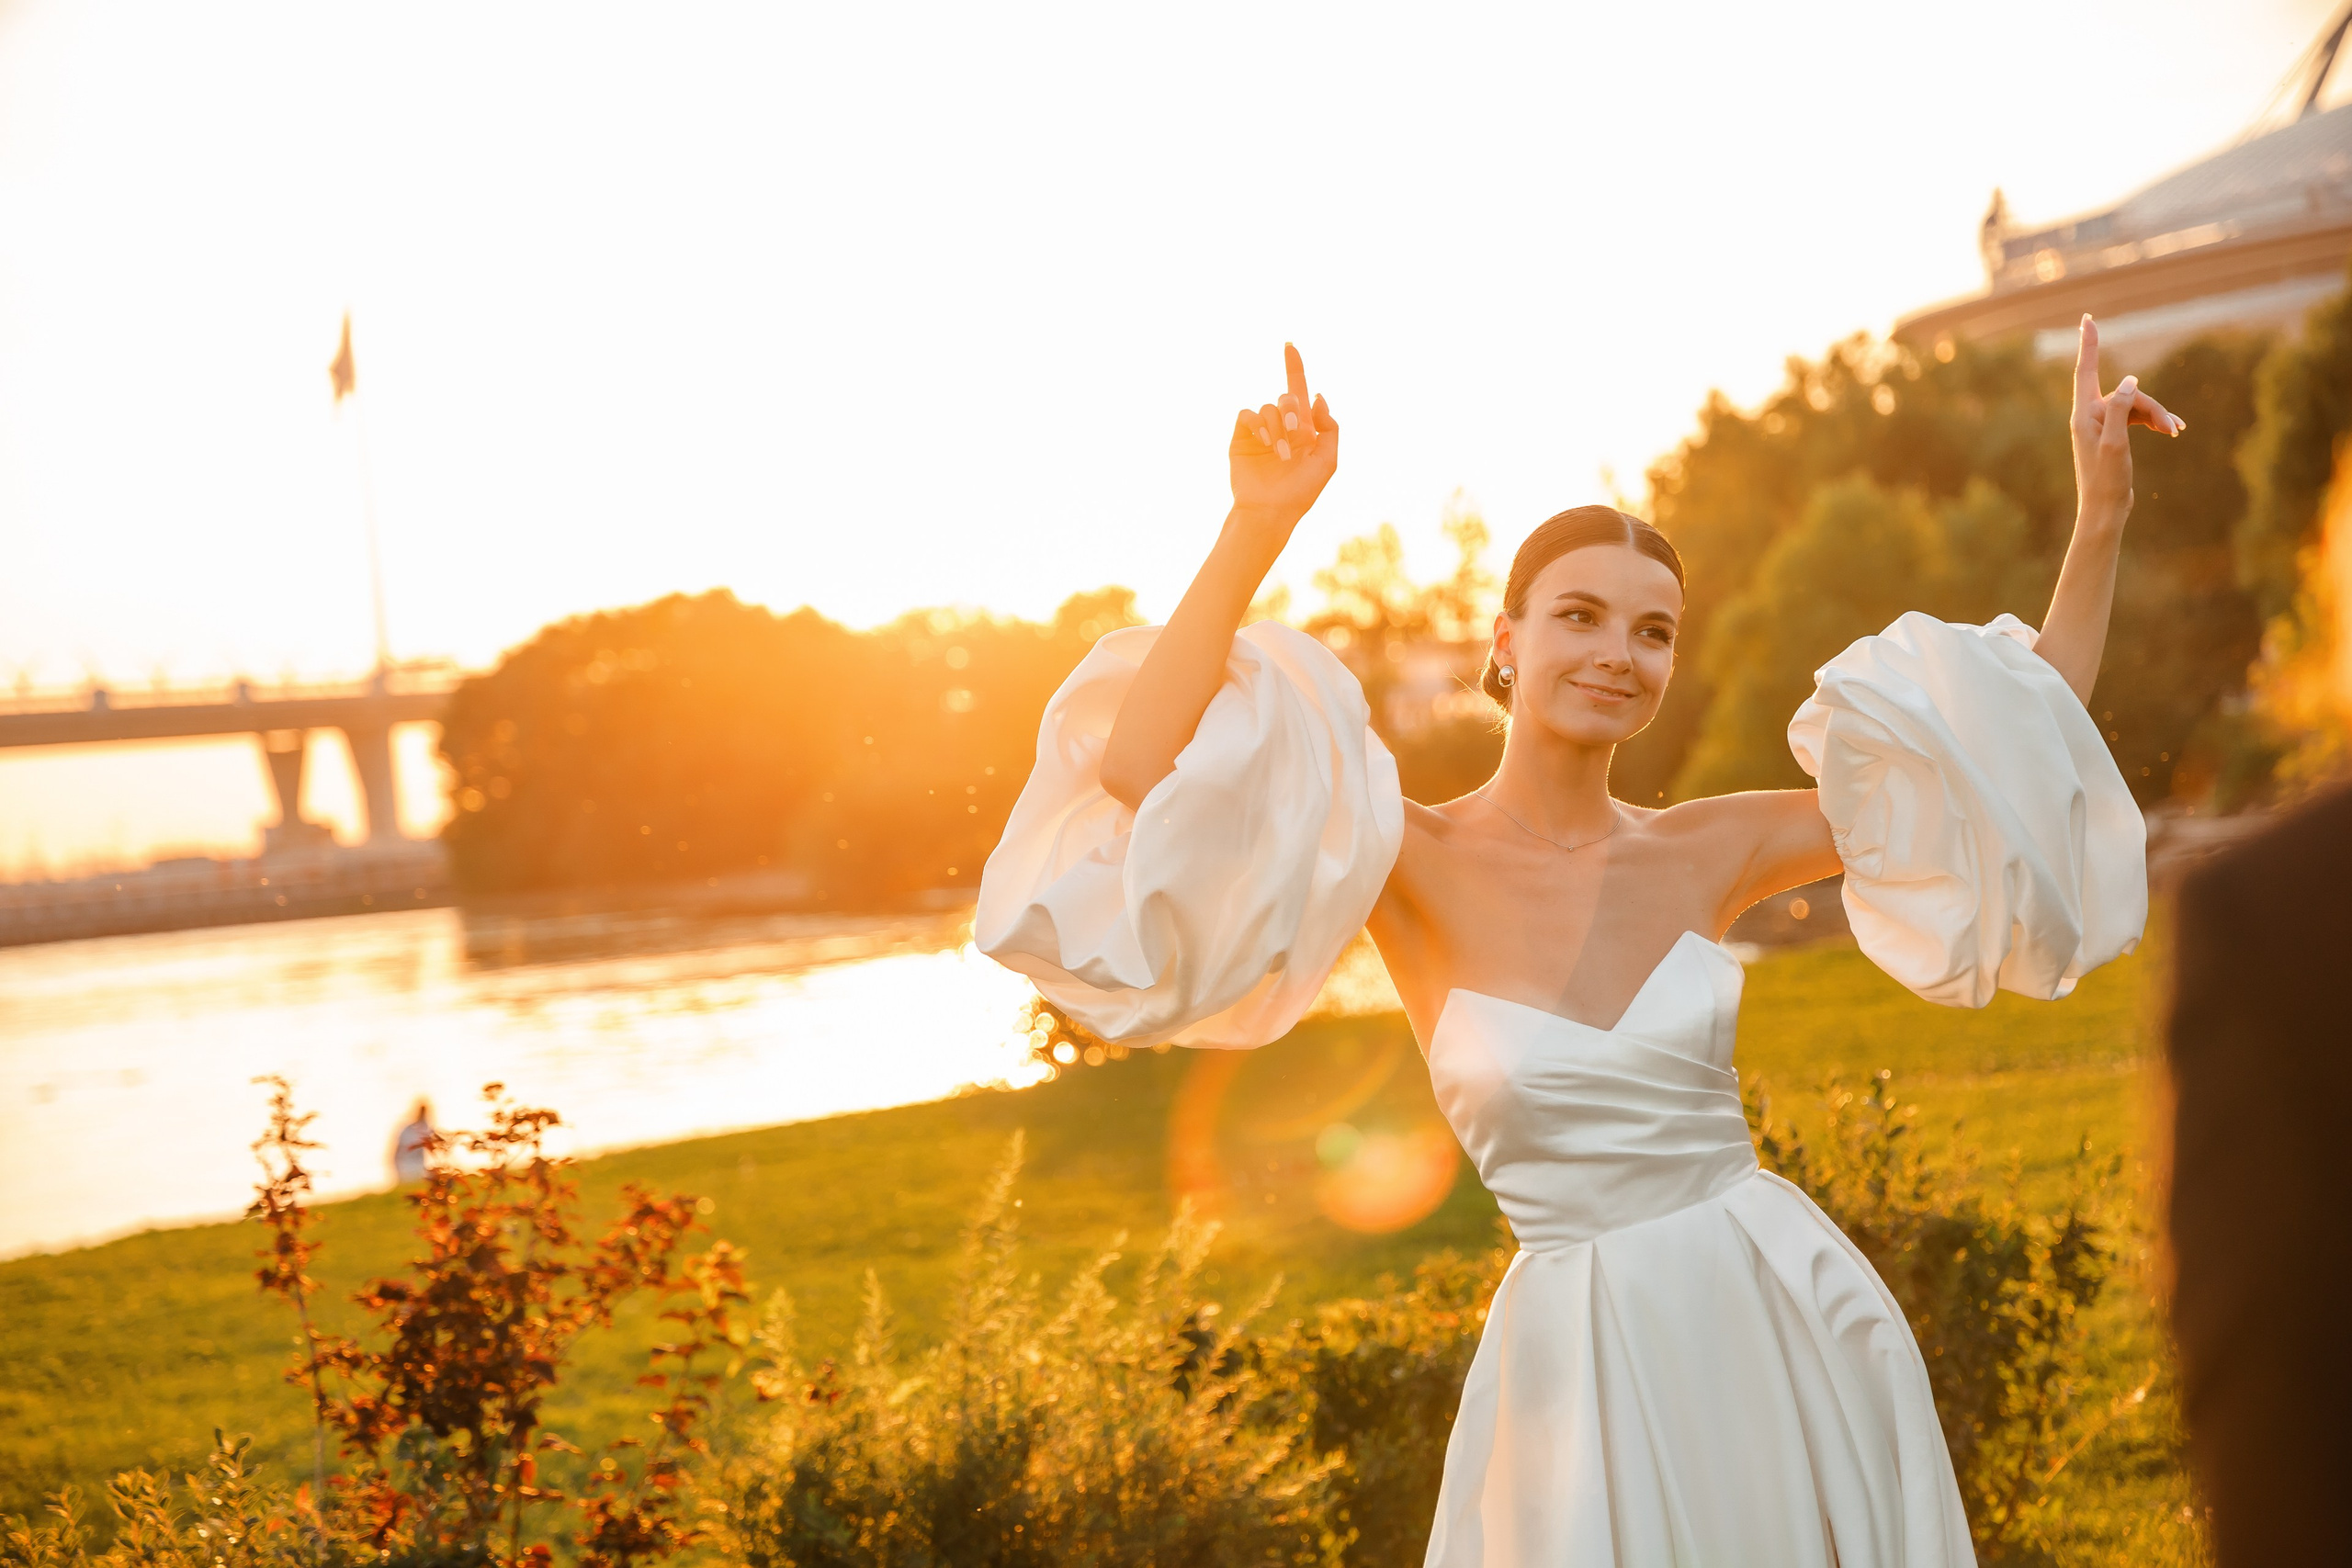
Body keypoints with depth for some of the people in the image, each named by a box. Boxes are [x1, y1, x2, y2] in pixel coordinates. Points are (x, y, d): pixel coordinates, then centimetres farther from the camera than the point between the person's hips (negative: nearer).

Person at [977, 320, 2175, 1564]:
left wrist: (2100, 523, 1)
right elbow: (1139, 771, -22)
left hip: (1792, 1320, 3)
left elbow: (2017, 751, 6)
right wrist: (1258, 528, -27)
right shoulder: (1412, 861, -7)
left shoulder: (1707, 851, 1)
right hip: (1586, 1365, -3)